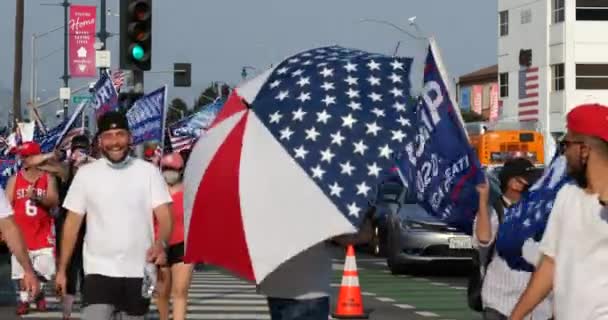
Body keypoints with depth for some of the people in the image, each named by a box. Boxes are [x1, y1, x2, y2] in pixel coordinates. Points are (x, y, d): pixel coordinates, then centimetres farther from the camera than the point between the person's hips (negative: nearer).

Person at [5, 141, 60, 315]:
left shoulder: (48, 178, 1)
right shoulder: (14, 179, 3)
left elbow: (54, 202, -9)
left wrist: (37, 197, -27)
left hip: (42, 231, -1)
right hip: (21, 231, 1)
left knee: (44, 268, -3)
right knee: (22, 268, -1)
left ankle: (39, 293, 20)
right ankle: (24, 299, 9)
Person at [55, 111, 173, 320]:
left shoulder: (148, 172, 0)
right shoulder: (86, 174, 2)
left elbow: (165, 216, -6)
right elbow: (72, 223, 6)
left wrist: (160, 244, -28)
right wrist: (62, 269, 4)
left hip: (138, 271, 1)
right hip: (99, 270, -1)